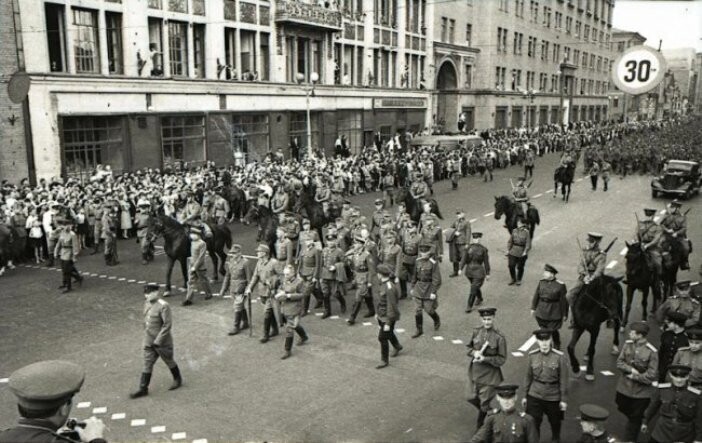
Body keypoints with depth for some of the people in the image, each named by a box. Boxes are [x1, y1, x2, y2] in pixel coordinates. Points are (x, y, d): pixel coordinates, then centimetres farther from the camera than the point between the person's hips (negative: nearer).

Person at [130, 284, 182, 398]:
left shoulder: (163, 306, -22)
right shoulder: (147, 303, 1)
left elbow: (168, 325, -23)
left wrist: (158, 340, -22)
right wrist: (146, 336, 16)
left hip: (163, 343, -6)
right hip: (149, 342, 6)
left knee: (169, 361, 13)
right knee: (147, 364, 7)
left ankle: (178, 379, 36)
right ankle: (143, 389, 13)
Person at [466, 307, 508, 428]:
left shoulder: (499, 338, -17)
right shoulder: (476, 331, -4)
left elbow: (502, 359, -12)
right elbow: (468, 347, 8)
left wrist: (485, 359, -24)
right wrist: (474, 353, -14)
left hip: (489, 374, -4)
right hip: (474, 372, 4)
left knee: (484, 402, 5)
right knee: (472, 398, 14)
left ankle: (480, 428, 28)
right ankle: (487, 413, 44)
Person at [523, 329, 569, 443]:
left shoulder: (559, 357, -14)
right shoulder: (532, 356, -7)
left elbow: (563, 380, -9)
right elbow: (528, 377, 2)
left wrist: (564, 400, -6)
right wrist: (525, 395, 6)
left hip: (553, 397, -1)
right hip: (534, 396, 1)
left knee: (555, 423, 20)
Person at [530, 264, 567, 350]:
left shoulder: (560, 285, -14)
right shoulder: (541, 282, -3)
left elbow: (564, 300, -9)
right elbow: (536, 295, 6)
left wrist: (564, 314, -5)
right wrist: (533, 308, 9)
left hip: (554, 313, -4)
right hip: (541, 312, 4)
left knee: (553, 330, 6)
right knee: (543, 329, 13)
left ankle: (556, 345, 34)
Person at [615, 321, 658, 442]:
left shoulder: (651, 352, -21)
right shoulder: (627, 344, -7)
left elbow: (652, 375, -19)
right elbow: (619, 362, -4)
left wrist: (635, 376, -15)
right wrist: (630, 369, -21)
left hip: (641, 392, -4)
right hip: (624, 387, 5)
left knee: (634, 420, 11)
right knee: (623, 409, 24)